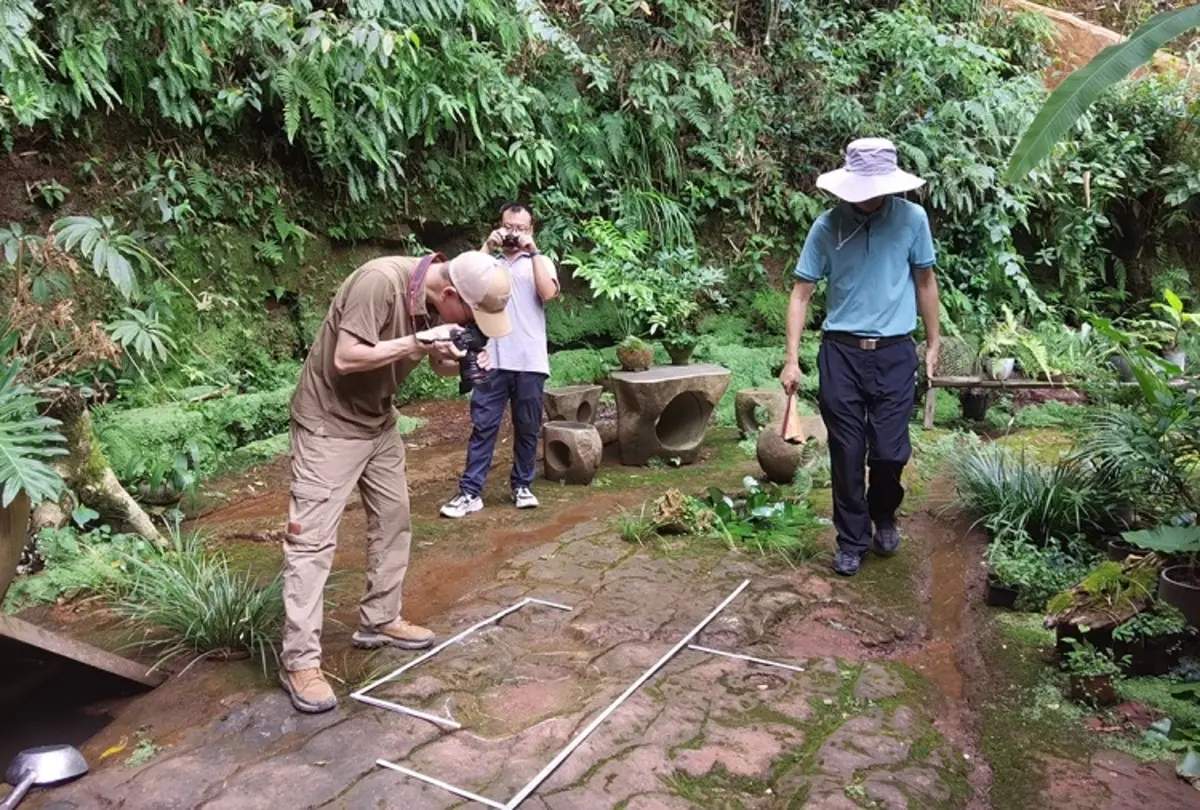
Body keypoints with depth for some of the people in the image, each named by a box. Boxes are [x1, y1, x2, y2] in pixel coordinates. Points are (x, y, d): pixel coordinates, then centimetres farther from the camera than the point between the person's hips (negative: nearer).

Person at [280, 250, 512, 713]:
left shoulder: (442, 304, -4)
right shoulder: (380, 281, -28)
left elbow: (439, 363, 8)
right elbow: (346, 358, -30)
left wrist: (463, 362, -14)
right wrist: (419, 340, -29)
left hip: (378, 422, 8)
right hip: (329, 423, -8)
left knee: (393, 519, 12)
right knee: (312, 539, -6)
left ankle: (379, 621, 27)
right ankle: (299, 662, 0)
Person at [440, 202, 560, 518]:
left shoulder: (542, 262, 12)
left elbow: (548, 293, -9)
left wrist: (533, 251, -8)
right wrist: (486, 247, -7)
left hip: (530, 362, 0)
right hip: (493, 360, 0)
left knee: (527, 428, 8)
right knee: (483, 426, 0)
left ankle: (522, 485, 22)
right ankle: (470, 492, 4)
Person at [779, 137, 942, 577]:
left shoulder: (912, 219, -3)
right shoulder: (828, 225, -5)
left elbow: (925, 282, 9)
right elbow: (801, 293, -2)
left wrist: (934, 343, 11)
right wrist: (792, 359, -8)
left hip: (895, 354, 0)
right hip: (841, 352, 0)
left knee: (890, 451, 2)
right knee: (846, 454, 5)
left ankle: (884, 516, 33)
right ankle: (852, 539, 22)